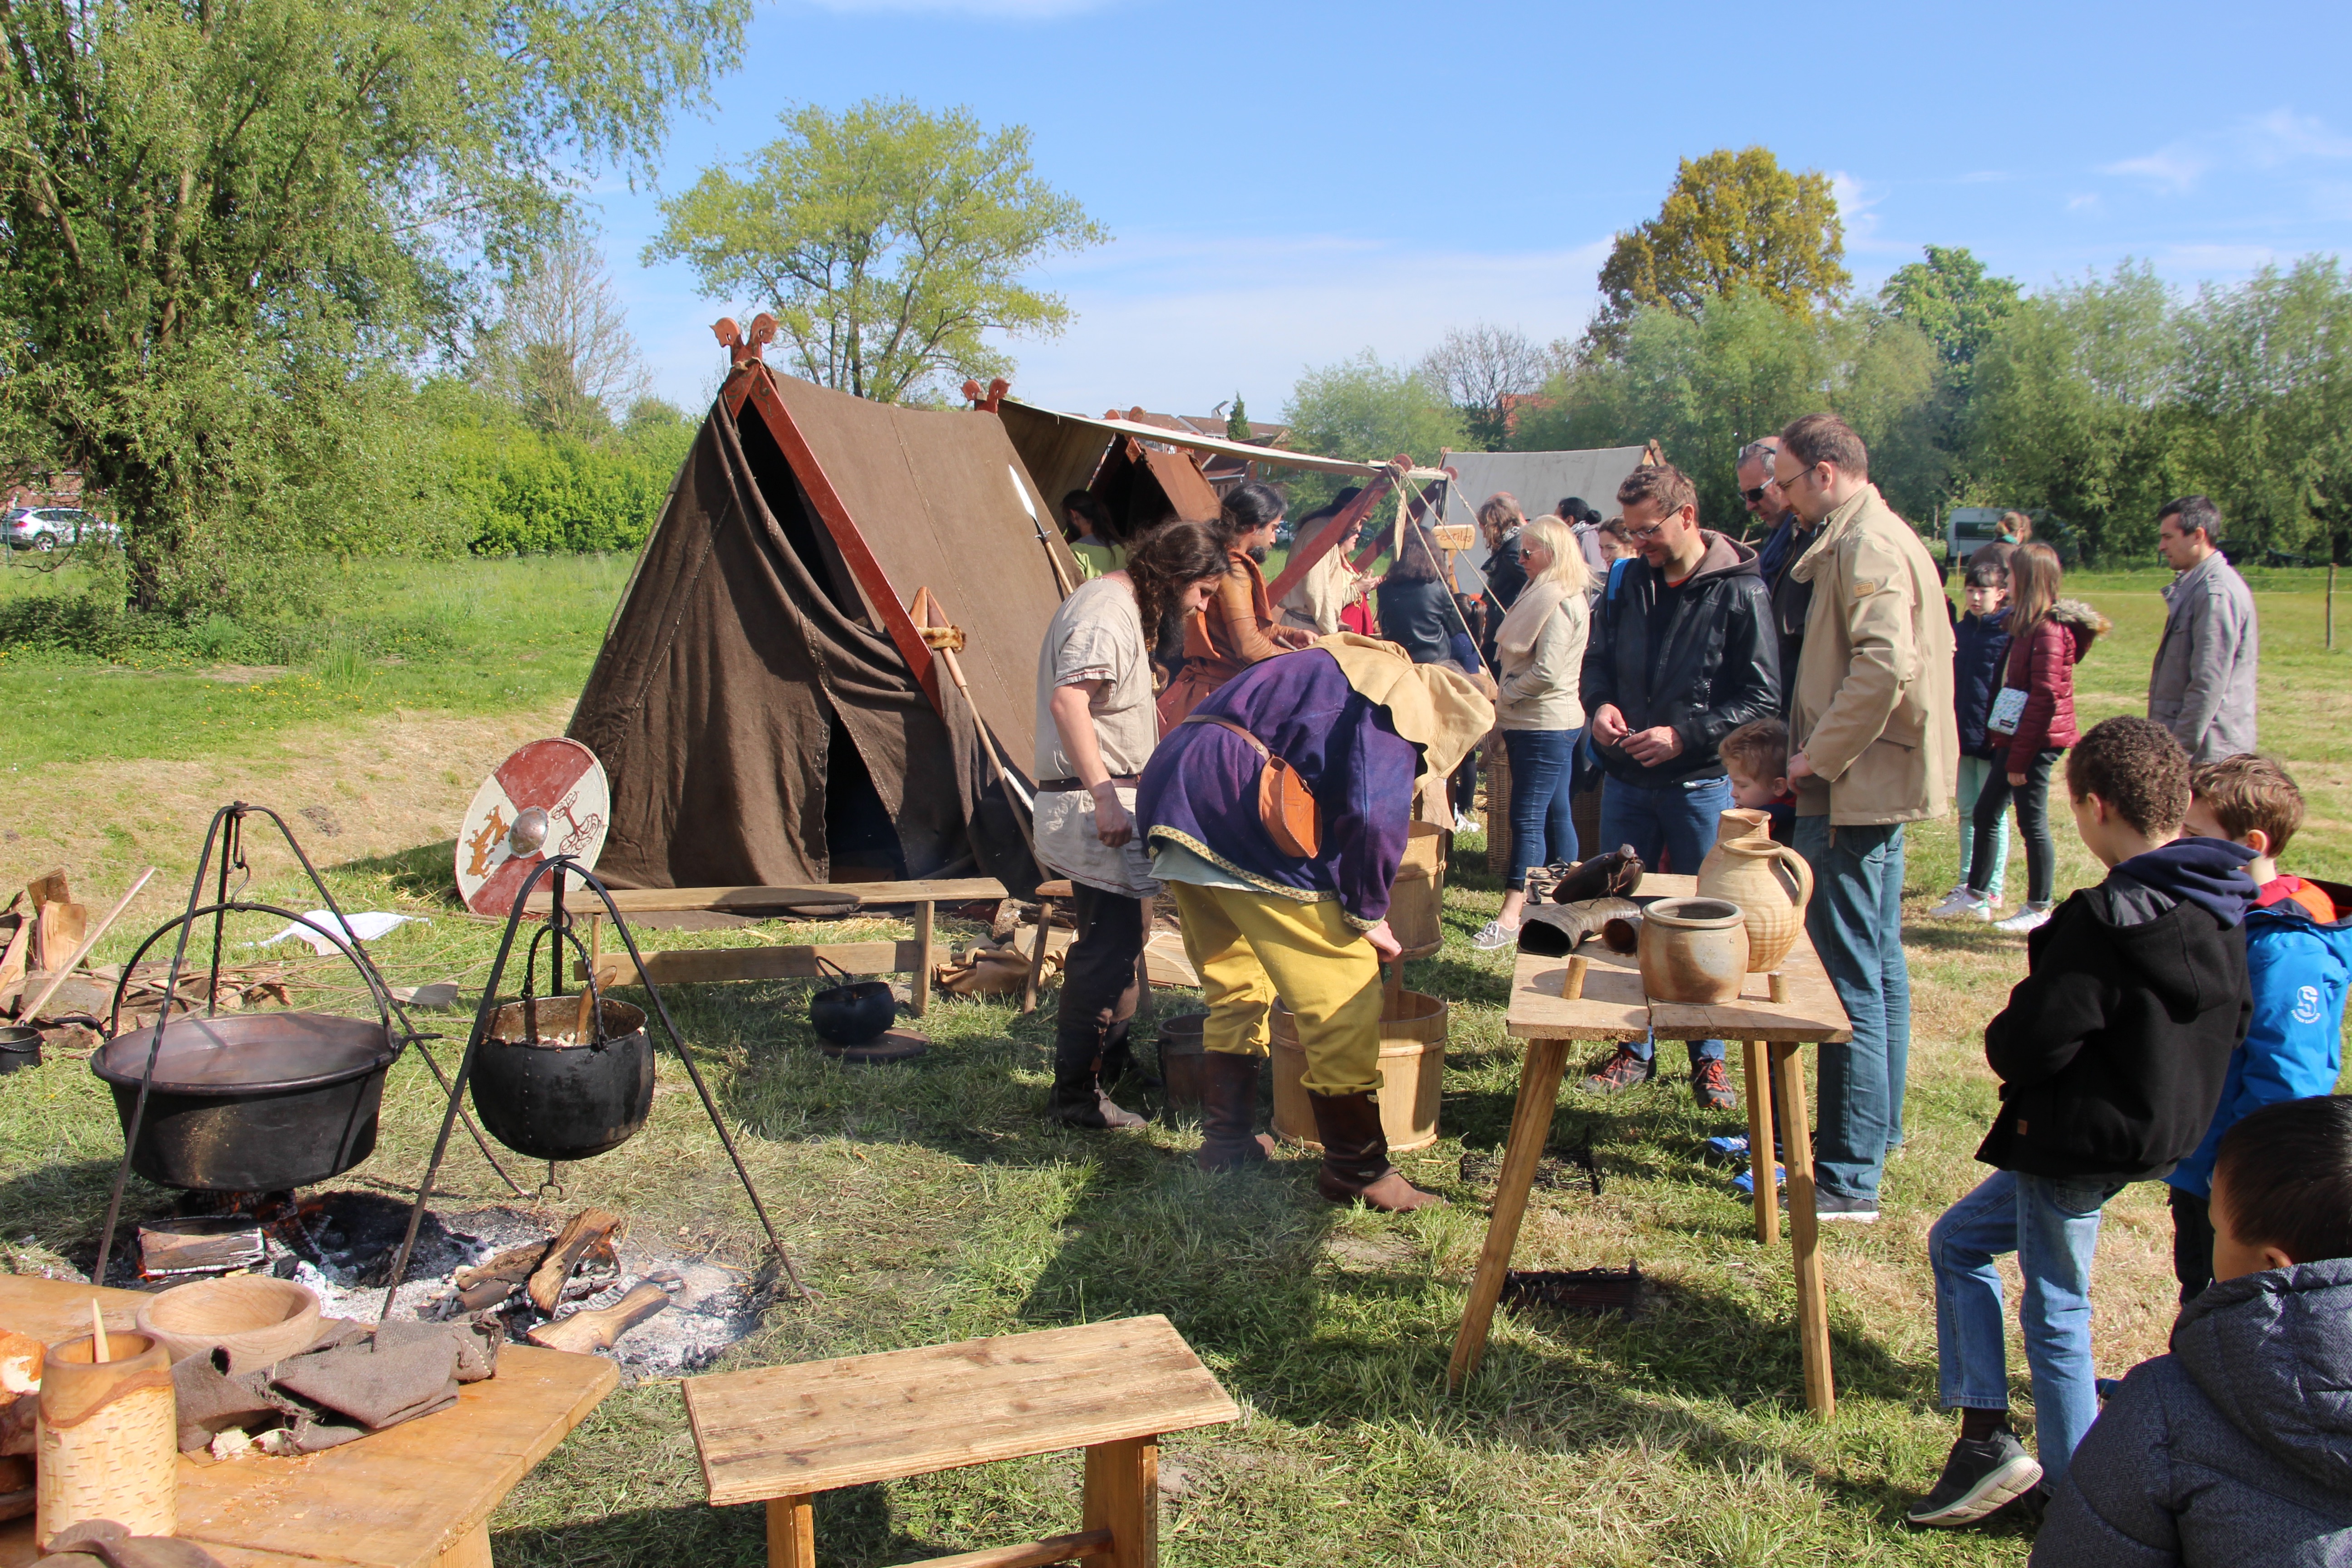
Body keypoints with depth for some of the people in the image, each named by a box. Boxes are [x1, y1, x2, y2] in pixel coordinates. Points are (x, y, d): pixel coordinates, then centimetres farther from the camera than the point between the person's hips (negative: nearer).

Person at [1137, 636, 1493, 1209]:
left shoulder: (1343, 671, 28)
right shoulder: (1403, 697, 0)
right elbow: (1374, 815, -15)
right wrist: (1368, 915, -1)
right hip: (1241, 803, -10)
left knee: (1234, 987, 22)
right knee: (1344, 992, -1)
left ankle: (1226, 1142, 29)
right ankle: (1357, 1170, 7)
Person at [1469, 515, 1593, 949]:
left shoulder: (1558, 601, -16)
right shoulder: (1545, 595, 16)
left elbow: (1546, 672, -22)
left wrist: (1505, 694, -8)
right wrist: (1506, 716, 12)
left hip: (1545, 726, -11)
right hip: (1549, 723, 11)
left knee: (1528, 819, -9)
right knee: (1555, 815, 14)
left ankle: (1510, 917, -8)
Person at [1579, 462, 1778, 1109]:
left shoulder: (1739, 593, -10)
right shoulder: (1626, 583, 5)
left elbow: (1762, 698, -11)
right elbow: (1597, 660, 17)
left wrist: (1685, 735, -19)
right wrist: (1601, 704, -5)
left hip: (1701, 783, -5)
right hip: (1627, 778, 5)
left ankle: (1708, 1056, 21)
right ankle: (1634, 1050, 24)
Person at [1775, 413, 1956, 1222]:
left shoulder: (1866, 547, -16)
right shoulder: (1881, 536, 17)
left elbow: (1884, 667, -29)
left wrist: (1817, 758, -19)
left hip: (1855, 790, -11)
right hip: (1879, 783, 11)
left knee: (1850, 977, -7)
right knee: (1879, 965, 19)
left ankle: (1848, 1178, -2)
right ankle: (1876, 1128, 32)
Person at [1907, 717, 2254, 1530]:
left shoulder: (2107, 918, -25)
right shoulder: (2218, 909, 1)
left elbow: (2033, 1041, -24)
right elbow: (2233, 1027, 12)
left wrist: (2005, 1048, -2)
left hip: (2083, 1139, -9)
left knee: (2054, 1313, 8)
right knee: (1957, 1241, 19)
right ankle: (1984, 1435, 22)